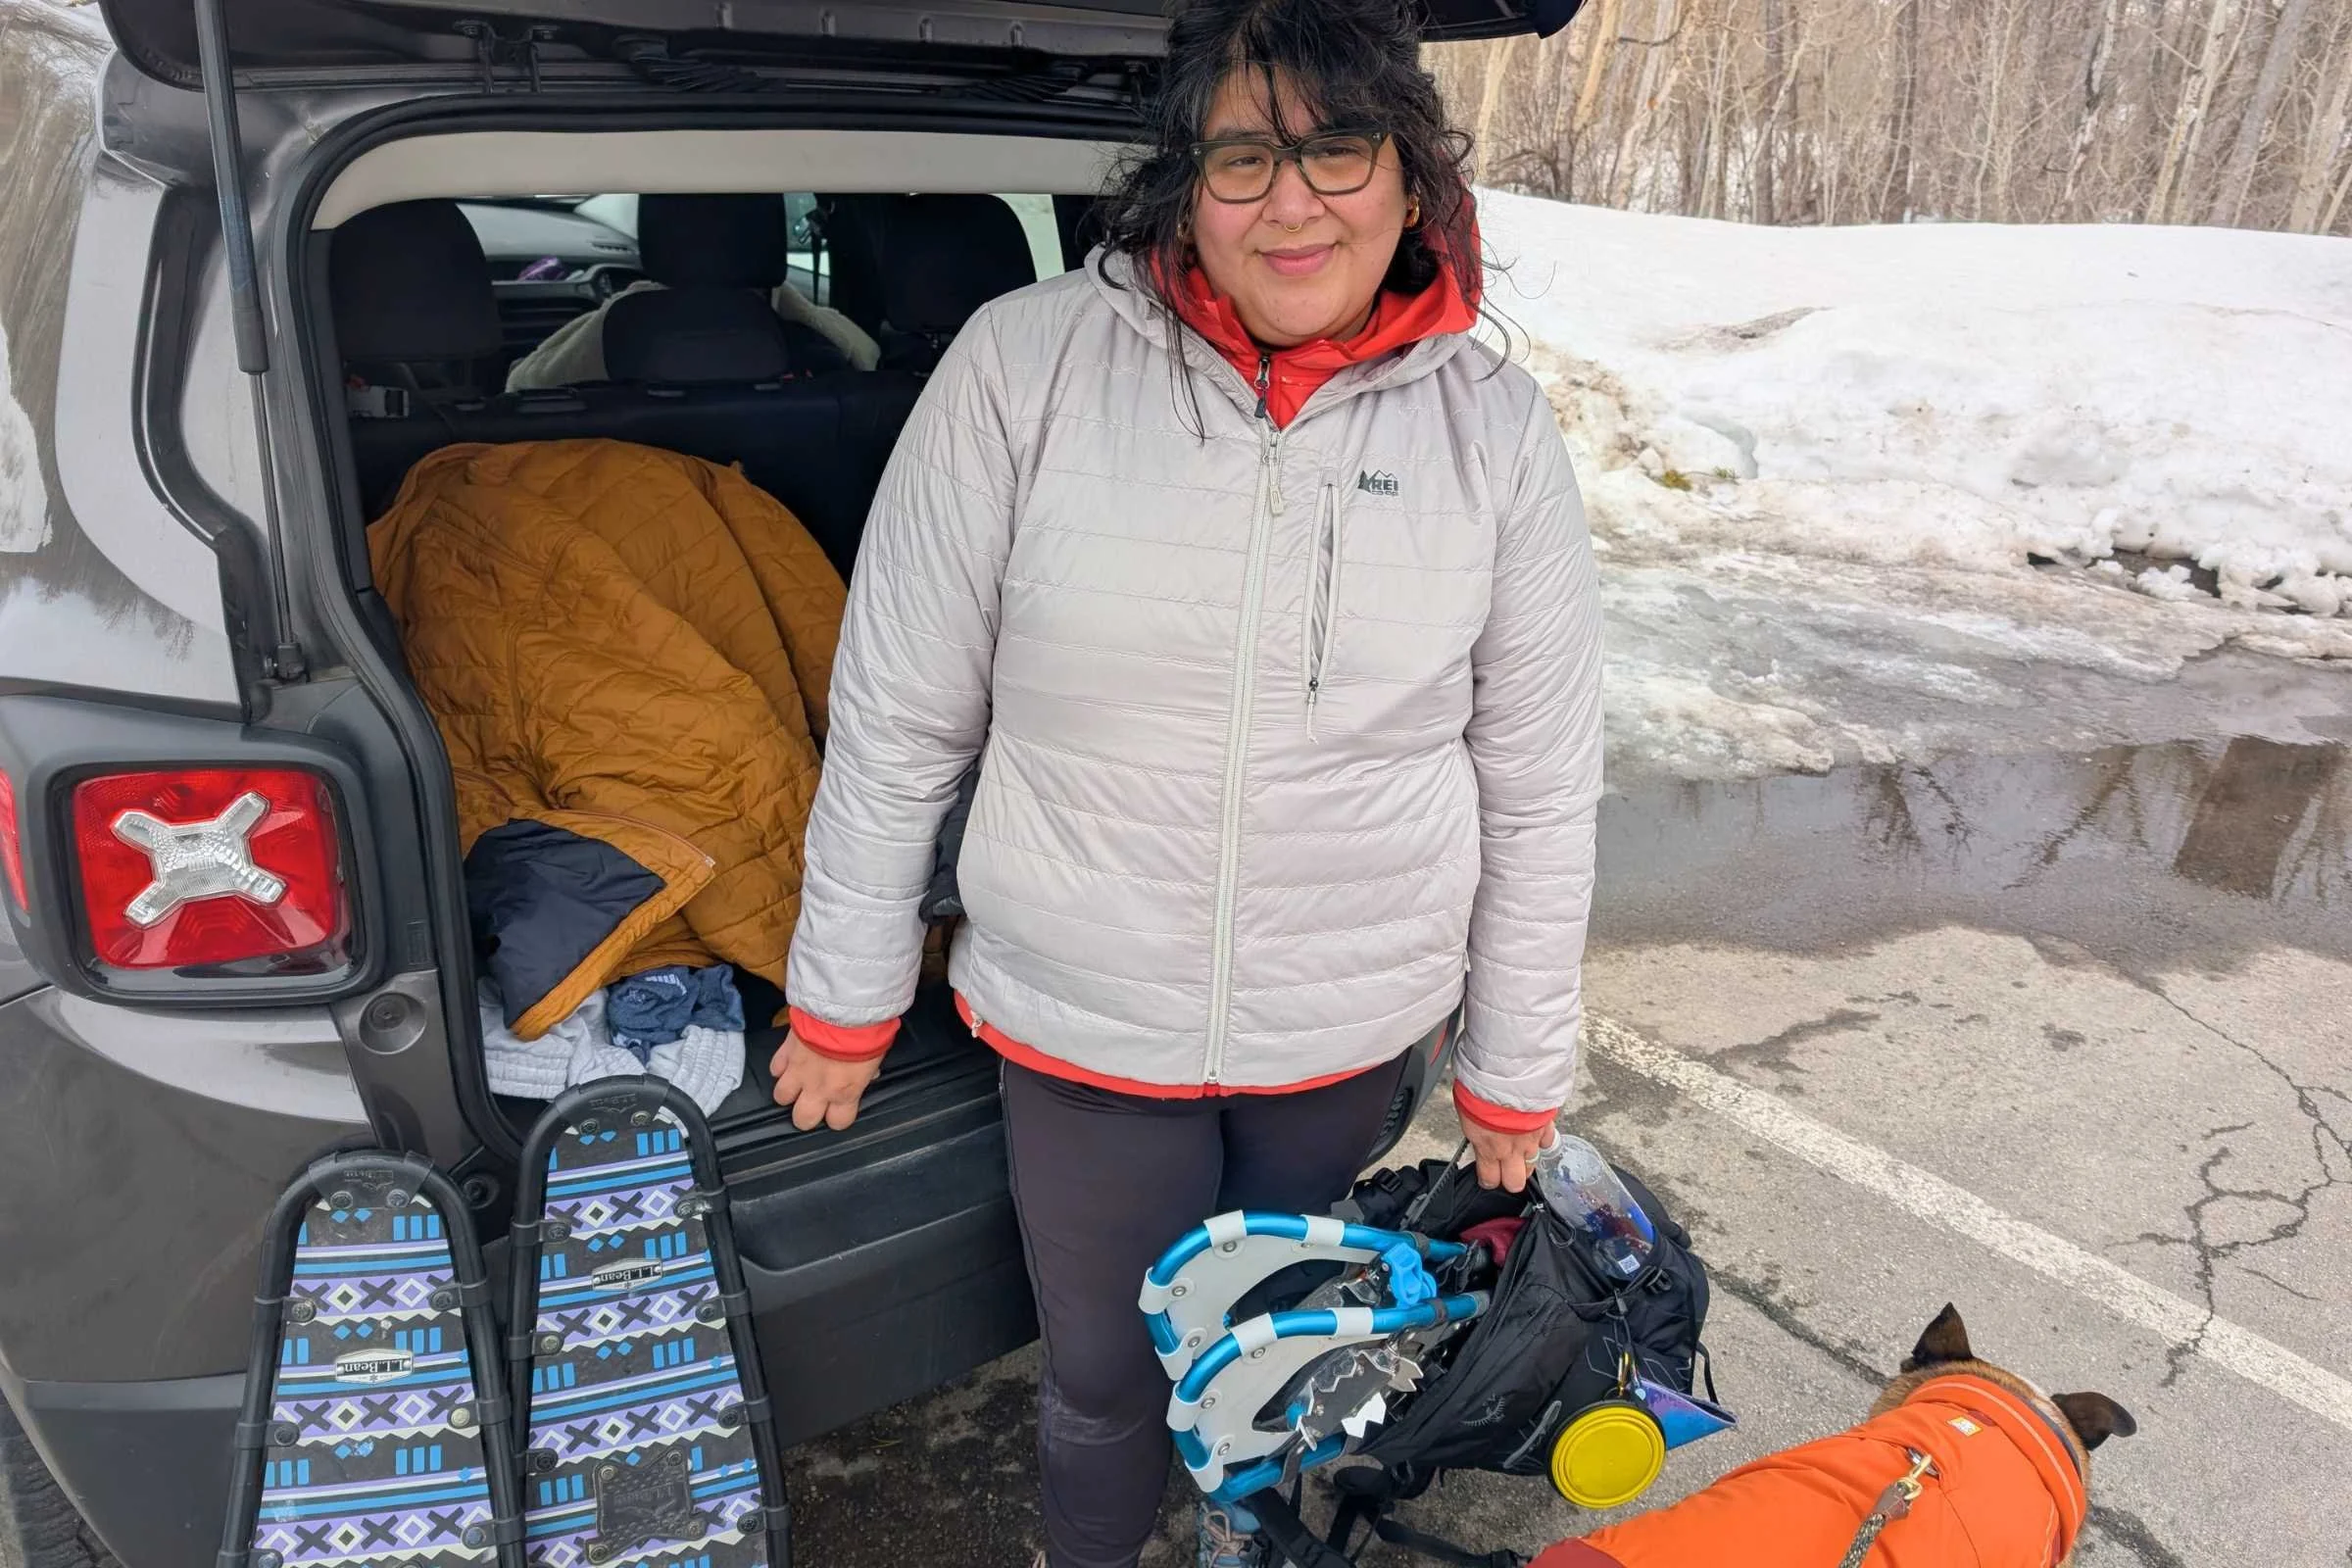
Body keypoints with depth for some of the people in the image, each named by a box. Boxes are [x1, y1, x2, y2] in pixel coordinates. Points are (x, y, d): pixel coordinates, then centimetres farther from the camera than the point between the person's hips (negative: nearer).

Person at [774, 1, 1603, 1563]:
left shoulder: (1494, 426, -7)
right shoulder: (1026, 365, -12)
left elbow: (1540, 790, 0)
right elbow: (898, 716, -5)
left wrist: (1516, 1074, 6)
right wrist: (843, 1002, 2)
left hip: (1351, 1031, 2)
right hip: (1077, 1021, -1)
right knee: (1104, 1373, 16)